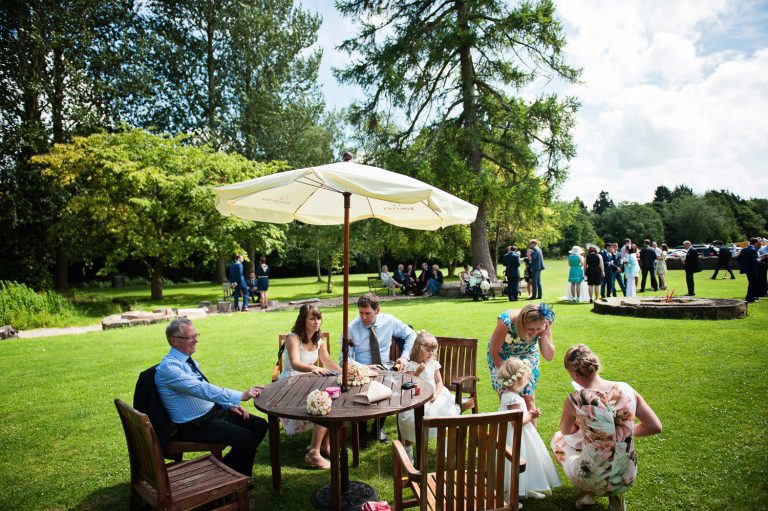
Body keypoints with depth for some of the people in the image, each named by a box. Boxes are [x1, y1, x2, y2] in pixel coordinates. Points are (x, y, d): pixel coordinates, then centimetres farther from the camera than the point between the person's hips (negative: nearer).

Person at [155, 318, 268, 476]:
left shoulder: (188, 360, 7)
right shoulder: (168, 367, -21)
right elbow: (201, 389, -30)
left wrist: (229, 404, 3)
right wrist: (240, 396, -33)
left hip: (214, 410, 9)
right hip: (194, 426, -9)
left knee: (260, 425, 2)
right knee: (247, 438, -22)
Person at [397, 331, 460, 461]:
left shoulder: (433, 364, 6)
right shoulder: (411, 366, -7)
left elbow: (439, 382, 7)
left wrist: (436, 395, -10)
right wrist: (418, 371, -23)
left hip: (433, 398, 4)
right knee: (411, 419, -24)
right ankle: (408, 449, 3)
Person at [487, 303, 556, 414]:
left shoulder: (544, 326, -29)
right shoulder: (506, 322, -38)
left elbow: (549, 357, -20)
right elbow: (494, 351, -21)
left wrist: (543, 335, -36)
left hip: (527, 357, 2)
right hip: (501, 357, -2)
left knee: (528, 398, 0)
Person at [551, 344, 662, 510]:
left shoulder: (575, 400, -20)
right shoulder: (626, 389, -10)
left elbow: (566, 431, 2)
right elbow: (655, 427, 0)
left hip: (593, 481, -3)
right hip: (627, 479, 3)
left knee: (558, 438, 25)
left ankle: (587, 493, 15)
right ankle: (616, 494, 16)